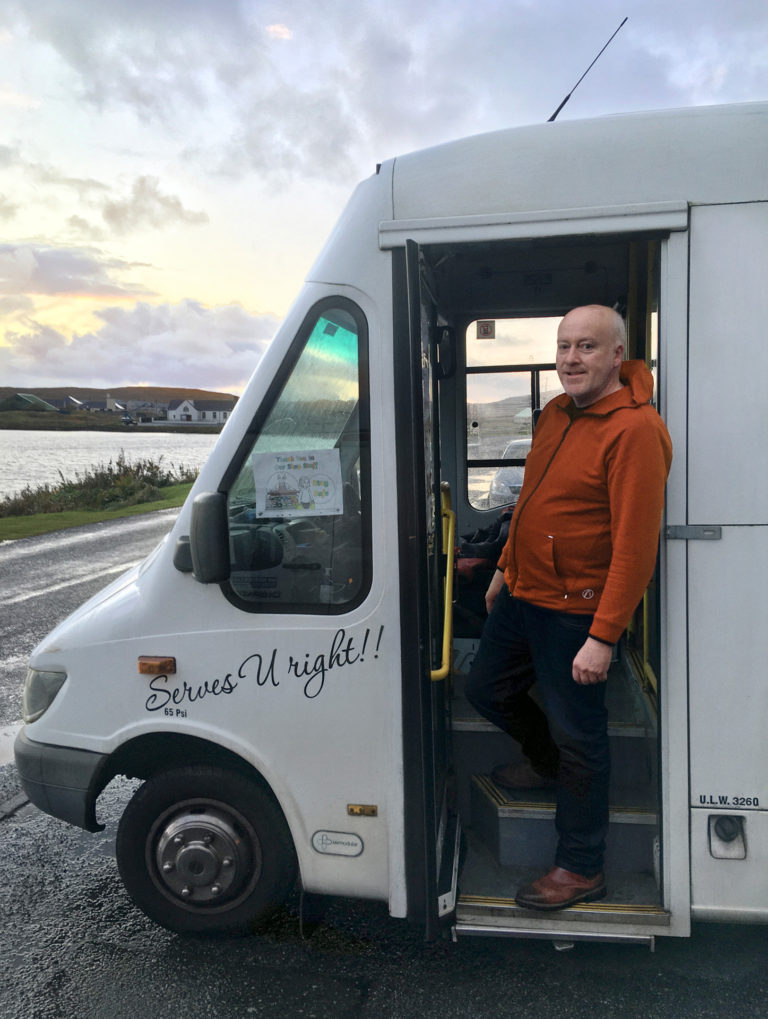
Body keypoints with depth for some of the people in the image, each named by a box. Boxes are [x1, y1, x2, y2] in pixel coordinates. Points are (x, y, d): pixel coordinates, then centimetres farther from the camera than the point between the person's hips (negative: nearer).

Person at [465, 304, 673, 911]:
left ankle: (581, 870, 25)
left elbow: (636, 544, -24)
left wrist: (603, 637, -25)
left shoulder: (635, 428, -20)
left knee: (578, 736, 5)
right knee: (486, 688, 21)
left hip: (575, 611, -8)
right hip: (523, 593, 9)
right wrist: (506, 569, 23)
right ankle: (545, 761, 50)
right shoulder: (557, 413, 8)